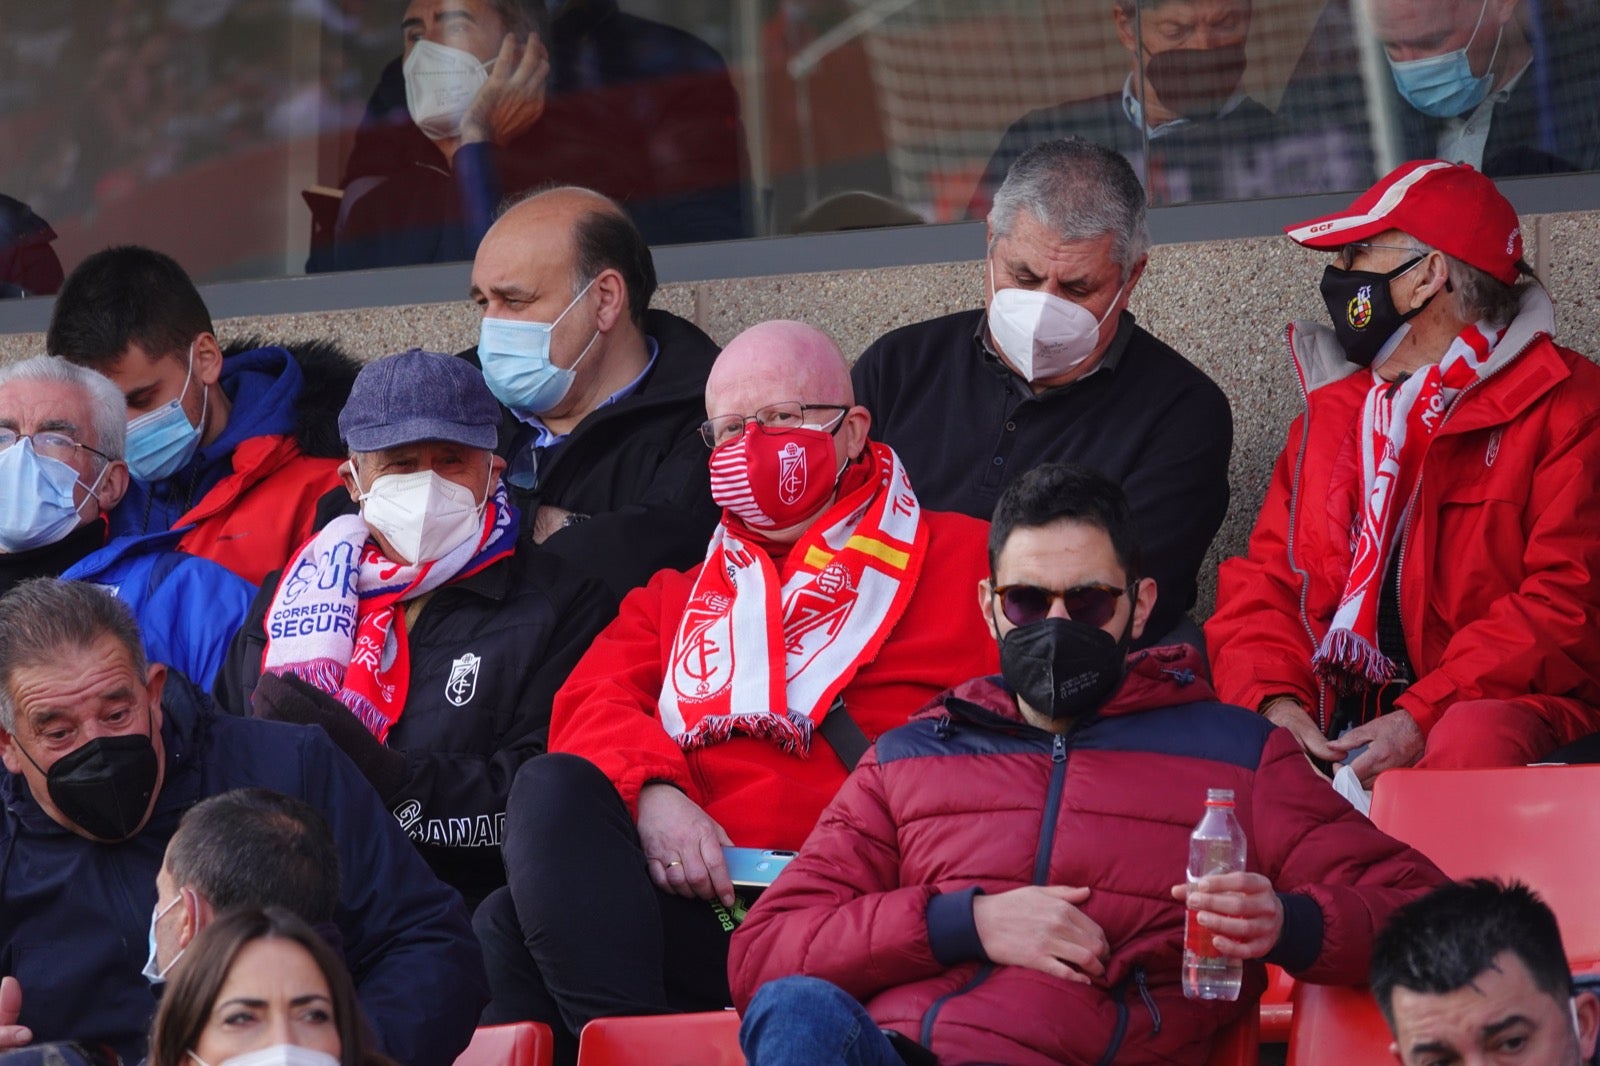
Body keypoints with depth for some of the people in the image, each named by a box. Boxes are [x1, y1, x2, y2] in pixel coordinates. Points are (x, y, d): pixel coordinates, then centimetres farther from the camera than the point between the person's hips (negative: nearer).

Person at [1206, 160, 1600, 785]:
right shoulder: (1333, 411, 22)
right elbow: (1262, 584, 15)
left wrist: (1422, 717, -20)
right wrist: (1274, 701, -9)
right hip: (1332, 719, 5)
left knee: (1469, 748, -40)